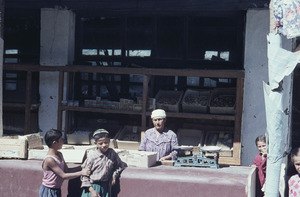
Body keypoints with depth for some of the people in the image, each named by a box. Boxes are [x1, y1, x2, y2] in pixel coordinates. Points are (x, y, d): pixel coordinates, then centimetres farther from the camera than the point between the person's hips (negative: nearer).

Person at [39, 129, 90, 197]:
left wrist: (82, 167, -3)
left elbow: (67, 170, 9)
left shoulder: (59, 154, 4)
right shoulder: (49, 160, -25)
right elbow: (63, 175, -23)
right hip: (48, 191, -9)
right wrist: (81, 173, -21)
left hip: (57, 190, 9)